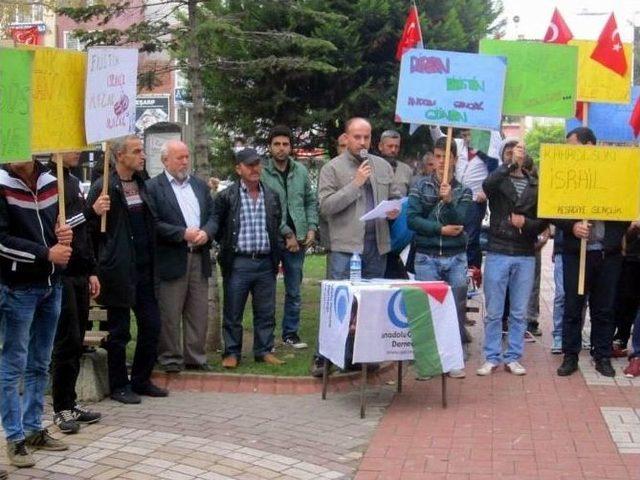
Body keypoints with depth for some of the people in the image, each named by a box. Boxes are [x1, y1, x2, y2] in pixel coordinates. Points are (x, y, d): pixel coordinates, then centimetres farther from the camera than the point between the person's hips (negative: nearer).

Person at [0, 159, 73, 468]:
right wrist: (46, 253, -19)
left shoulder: (51, 181, 6)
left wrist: (64, 234, -5)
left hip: (51, 285, 6)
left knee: (40, 365, 14)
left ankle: (33, 429, 25)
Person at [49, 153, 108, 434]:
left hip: (79, 274, 8)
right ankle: (61, 408, 6)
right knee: (66, 341, -4)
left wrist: (91, 271, 18)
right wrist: (91, 211, -20)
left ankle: (70, 402, 18)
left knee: (77, 340, 10)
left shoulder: (74, 182, 15)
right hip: (60, 275, -8)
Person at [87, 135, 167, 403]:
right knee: (119, 331, 4)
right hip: (118, 270, -6)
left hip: (144, 268, 6)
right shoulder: (104, 187, -9)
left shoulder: (143, 184, 11)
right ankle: (119, 386, 17)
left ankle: (141, 381, 22)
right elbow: (91, 227, -7)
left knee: (151, 325, 8)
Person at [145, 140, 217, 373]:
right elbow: (154, 224, -11)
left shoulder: (200, 185, 16)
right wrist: (183, 234, -16)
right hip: (170, 260, -5)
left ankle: (195, 357, 17)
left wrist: (206, 232, -7)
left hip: (199, 258, 5)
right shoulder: (152, 187, -3)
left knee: (198, 312, 8)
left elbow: (212, 215, 14)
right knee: (169, 314, 1)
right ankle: (170, 358, 12)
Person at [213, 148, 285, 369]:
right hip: (238, 263, -3)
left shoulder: (272, 196, 10)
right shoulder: (226, 196, -4)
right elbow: (216, 226, 3)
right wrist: (227, 247, 2)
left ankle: (264, 351, 20)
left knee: (265, 312, 9)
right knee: (232, 313, 4)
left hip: (265, 263, 4)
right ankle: (232, 352, 15)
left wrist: (276, 256, 13)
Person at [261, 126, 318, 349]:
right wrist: (287, 234, -12)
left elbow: (311, 201, 12)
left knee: (294, 291, 12)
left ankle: (290, 332, 23)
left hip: (297, 240, 4)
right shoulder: (262, 173, -10)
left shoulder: (301, 171, 7)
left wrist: (311, 228, 0)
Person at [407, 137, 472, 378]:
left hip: (456, 258, 1)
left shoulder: (463, 191, 7)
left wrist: (448, 201, -20)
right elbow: (412, 219, -5)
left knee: (457, 308, 3)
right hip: (427, 258, -1)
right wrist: (440, 229, -10)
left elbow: (460, 223, -6)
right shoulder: (420, 187, 4)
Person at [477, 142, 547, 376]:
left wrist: (525, 222, -10)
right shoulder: (498, 181, 2)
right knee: (493, 312, 4)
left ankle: (513, 358, 17)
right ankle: (492, 358, 12)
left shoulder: (535, 185, 9)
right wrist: (511, 164, -24)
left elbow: (543, 221, 8)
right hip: (497, 253, -2)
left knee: (519, 313, 7)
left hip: (525, 256, 2)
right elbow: (487, 185, -23)